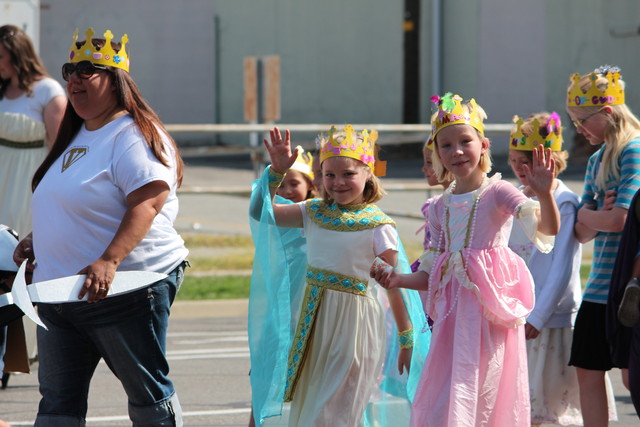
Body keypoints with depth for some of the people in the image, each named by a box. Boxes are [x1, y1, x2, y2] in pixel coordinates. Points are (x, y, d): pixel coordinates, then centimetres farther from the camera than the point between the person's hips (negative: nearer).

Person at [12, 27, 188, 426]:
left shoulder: (134, 136, -12)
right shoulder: (77, 135, 18)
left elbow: (148, 203, -24)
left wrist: (108, 262, -34)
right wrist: (38, 240, 19)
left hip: (124, 289, -9)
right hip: (60, 293, 9)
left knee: (148, 394, 2)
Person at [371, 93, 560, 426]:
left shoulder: (497, 193, -4)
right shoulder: (440, 207, 13)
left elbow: (549, 228, -18)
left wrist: (544, 194, -35)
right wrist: (399, 280, 0)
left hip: (490, 308, -6)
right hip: (453, 310, 6)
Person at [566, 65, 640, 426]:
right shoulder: (596, 160, 15)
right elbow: (582, 233, 11)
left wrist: (588, 215, -1)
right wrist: (597, 215, -11)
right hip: (599, 285, 9)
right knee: (589, 371, 8)